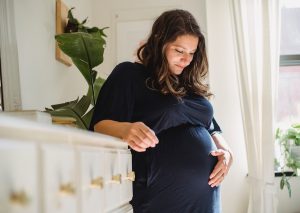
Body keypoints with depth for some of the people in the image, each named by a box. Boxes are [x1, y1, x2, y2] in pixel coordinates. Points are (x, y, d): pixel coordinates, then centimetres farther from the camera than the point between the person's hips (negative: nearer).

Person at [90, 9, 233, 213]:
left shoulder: (191, 84, 17)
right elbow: (100, 125, -10)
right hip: (159, 195, -6)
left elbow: (211, 127, 22)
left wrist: (226, 151, 0)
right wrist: (124, 129, -32)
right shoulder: (129, 75, -3)